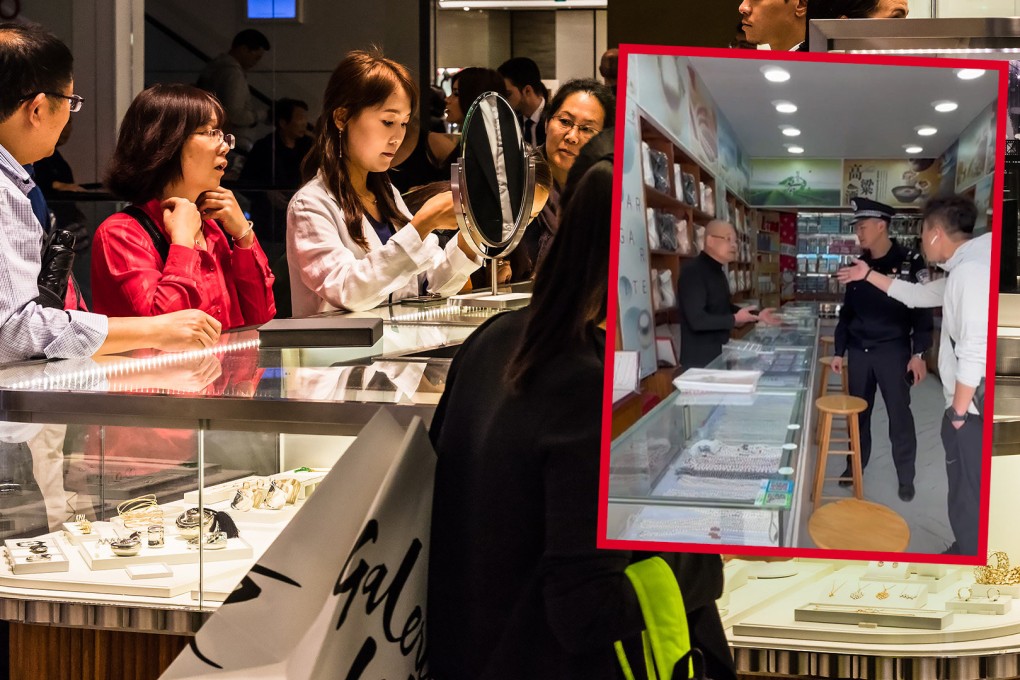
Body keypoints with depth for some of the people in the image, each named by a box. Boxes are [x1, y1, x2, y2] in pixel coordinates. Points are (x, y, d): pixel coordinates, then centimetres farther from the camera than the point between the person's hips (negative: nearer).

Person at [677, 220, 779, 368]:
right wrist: (734, 320, -20)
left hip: (718, 355, 10)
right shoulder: (693, 272, -20)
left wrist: (757, 315, 13)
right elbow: (697, 320, -27)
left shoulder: (717, 272, 13)